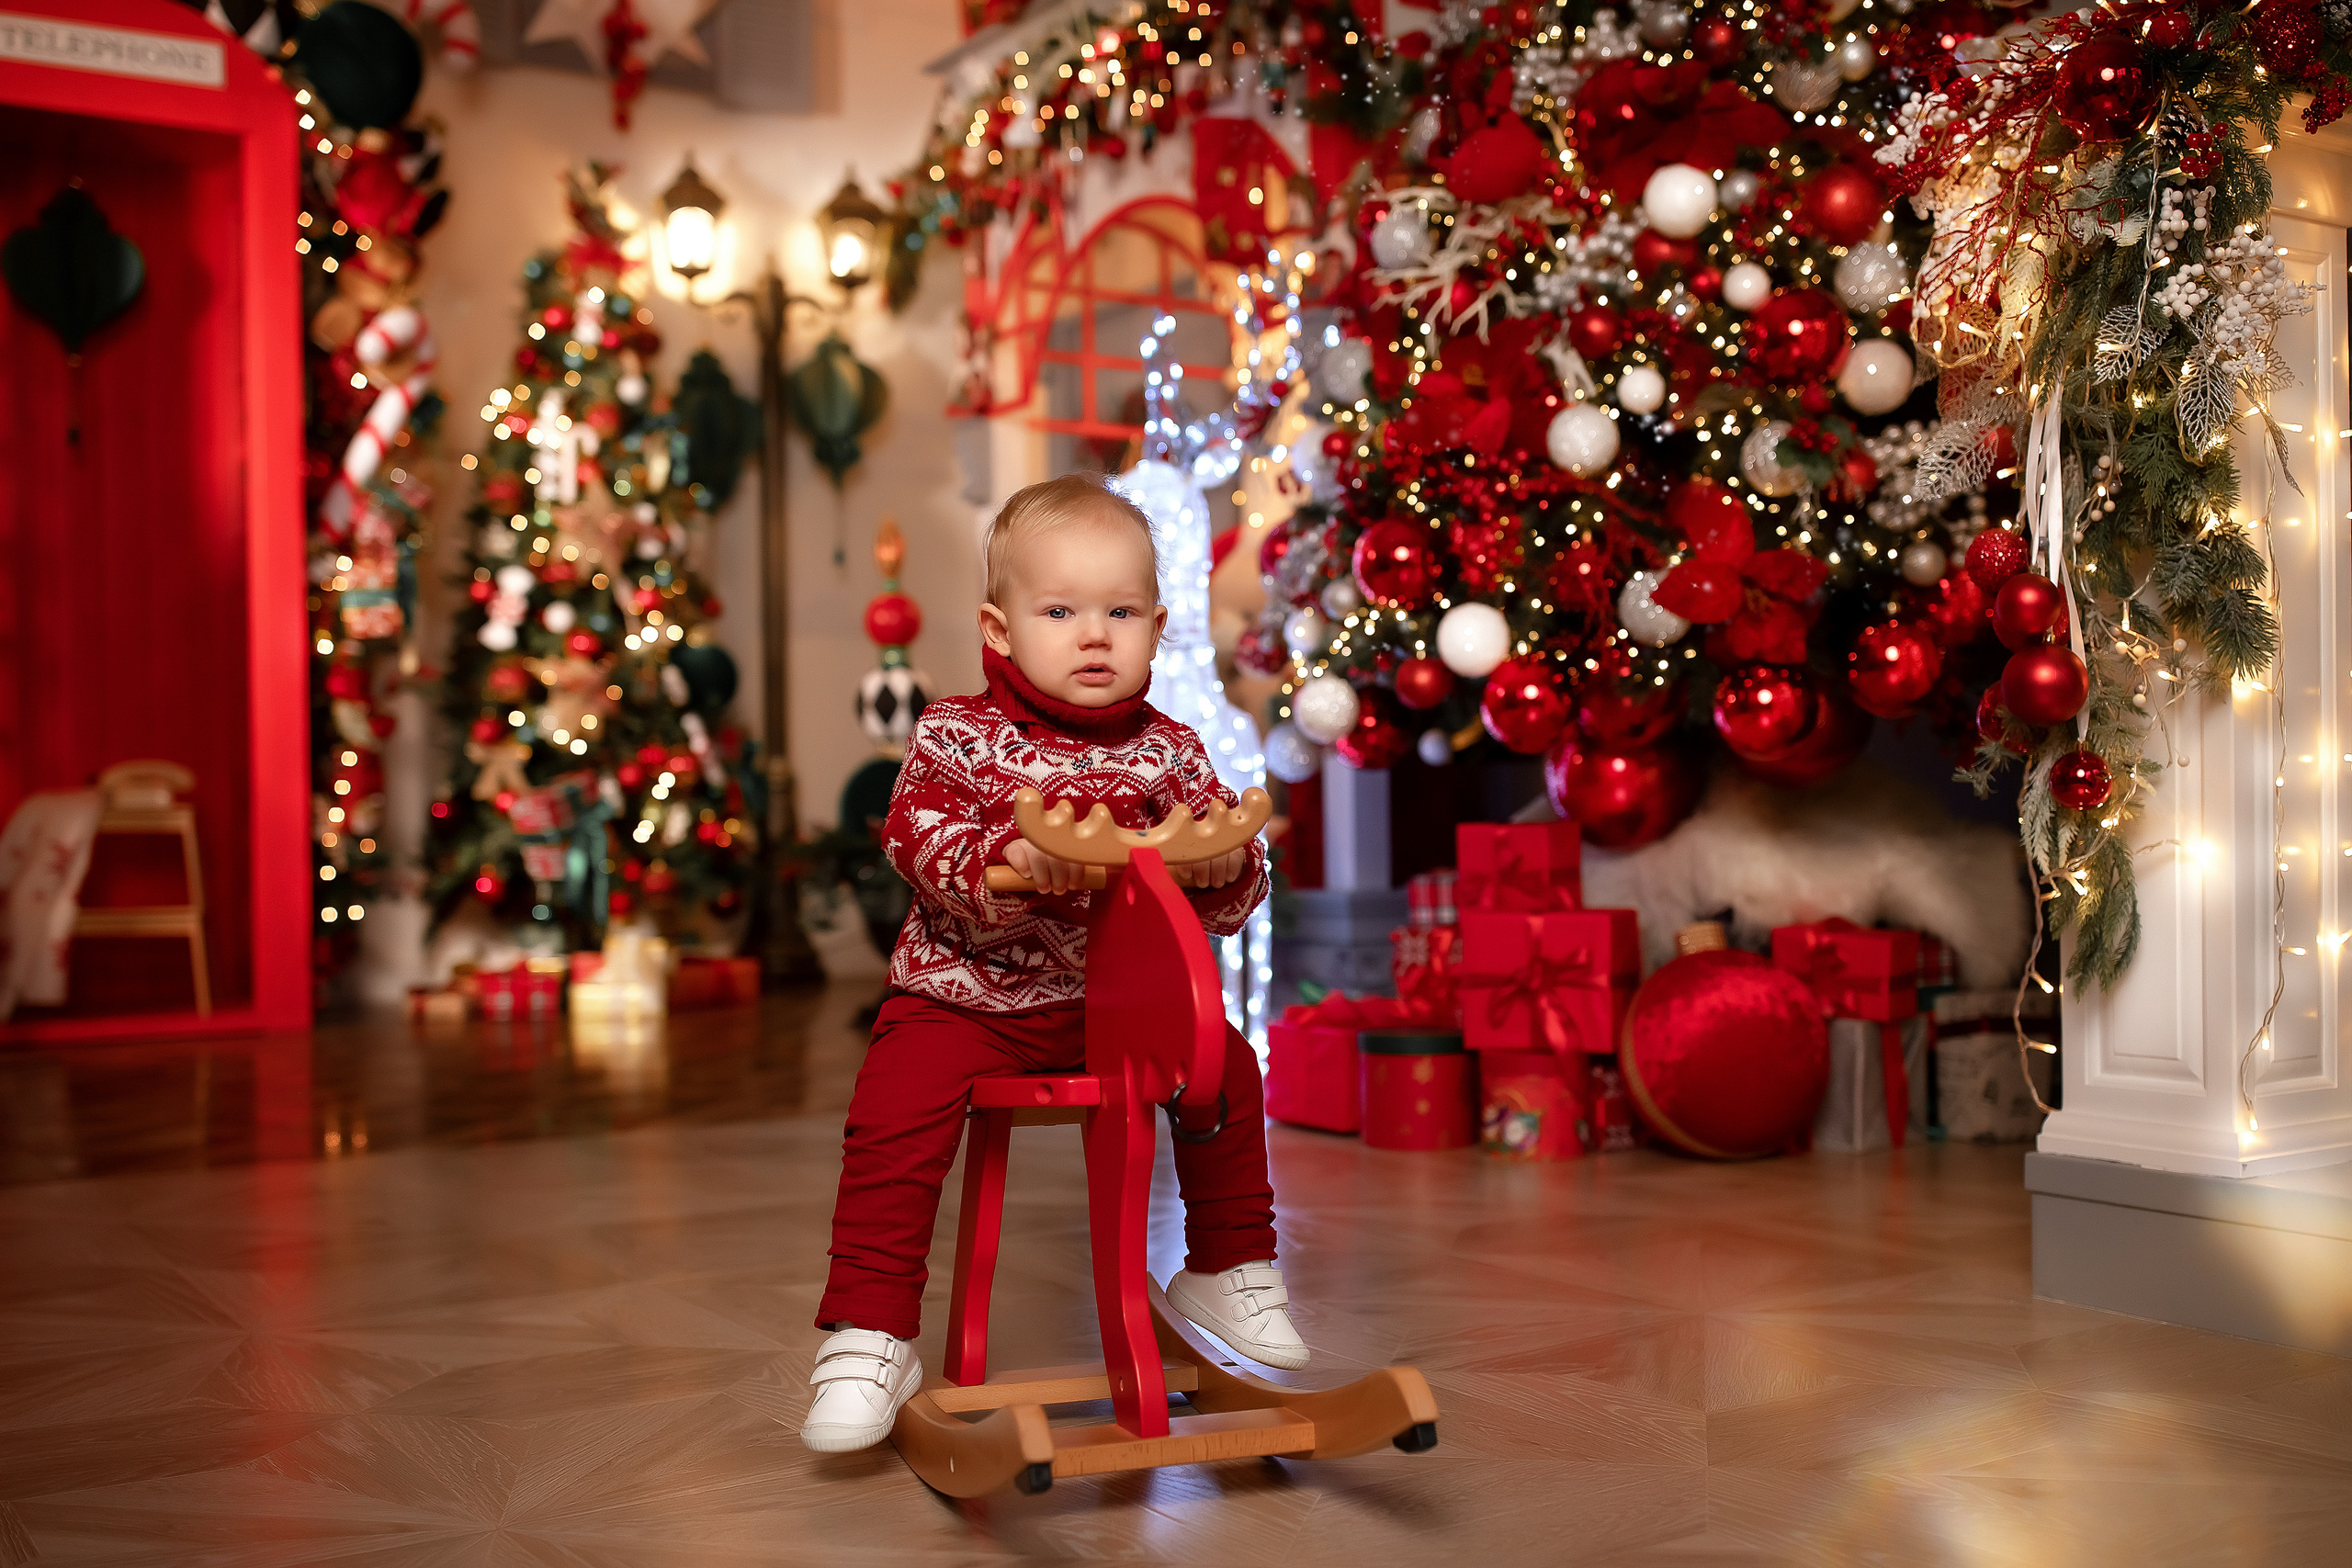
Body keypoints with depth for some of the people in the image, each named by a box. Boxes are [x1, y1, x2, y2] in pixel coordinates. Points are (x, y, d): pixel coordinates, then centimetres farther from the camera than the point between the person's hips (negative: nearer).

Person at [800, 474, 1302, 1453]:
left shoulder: (1168, 753, 1)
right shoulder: (957, 737, -6)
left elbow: (1230, 903, 0)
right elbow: (917, 839, -21)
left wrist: (1223, 864, -24)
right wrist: (1011, 859, -39)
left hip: (1125, 998, 3)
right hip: (968, 993, -2)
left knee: (1227, 1066, -12)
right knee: (896, 1108, -23)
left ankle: (1228, 1270, 11)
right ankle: (871, 1336, -9)